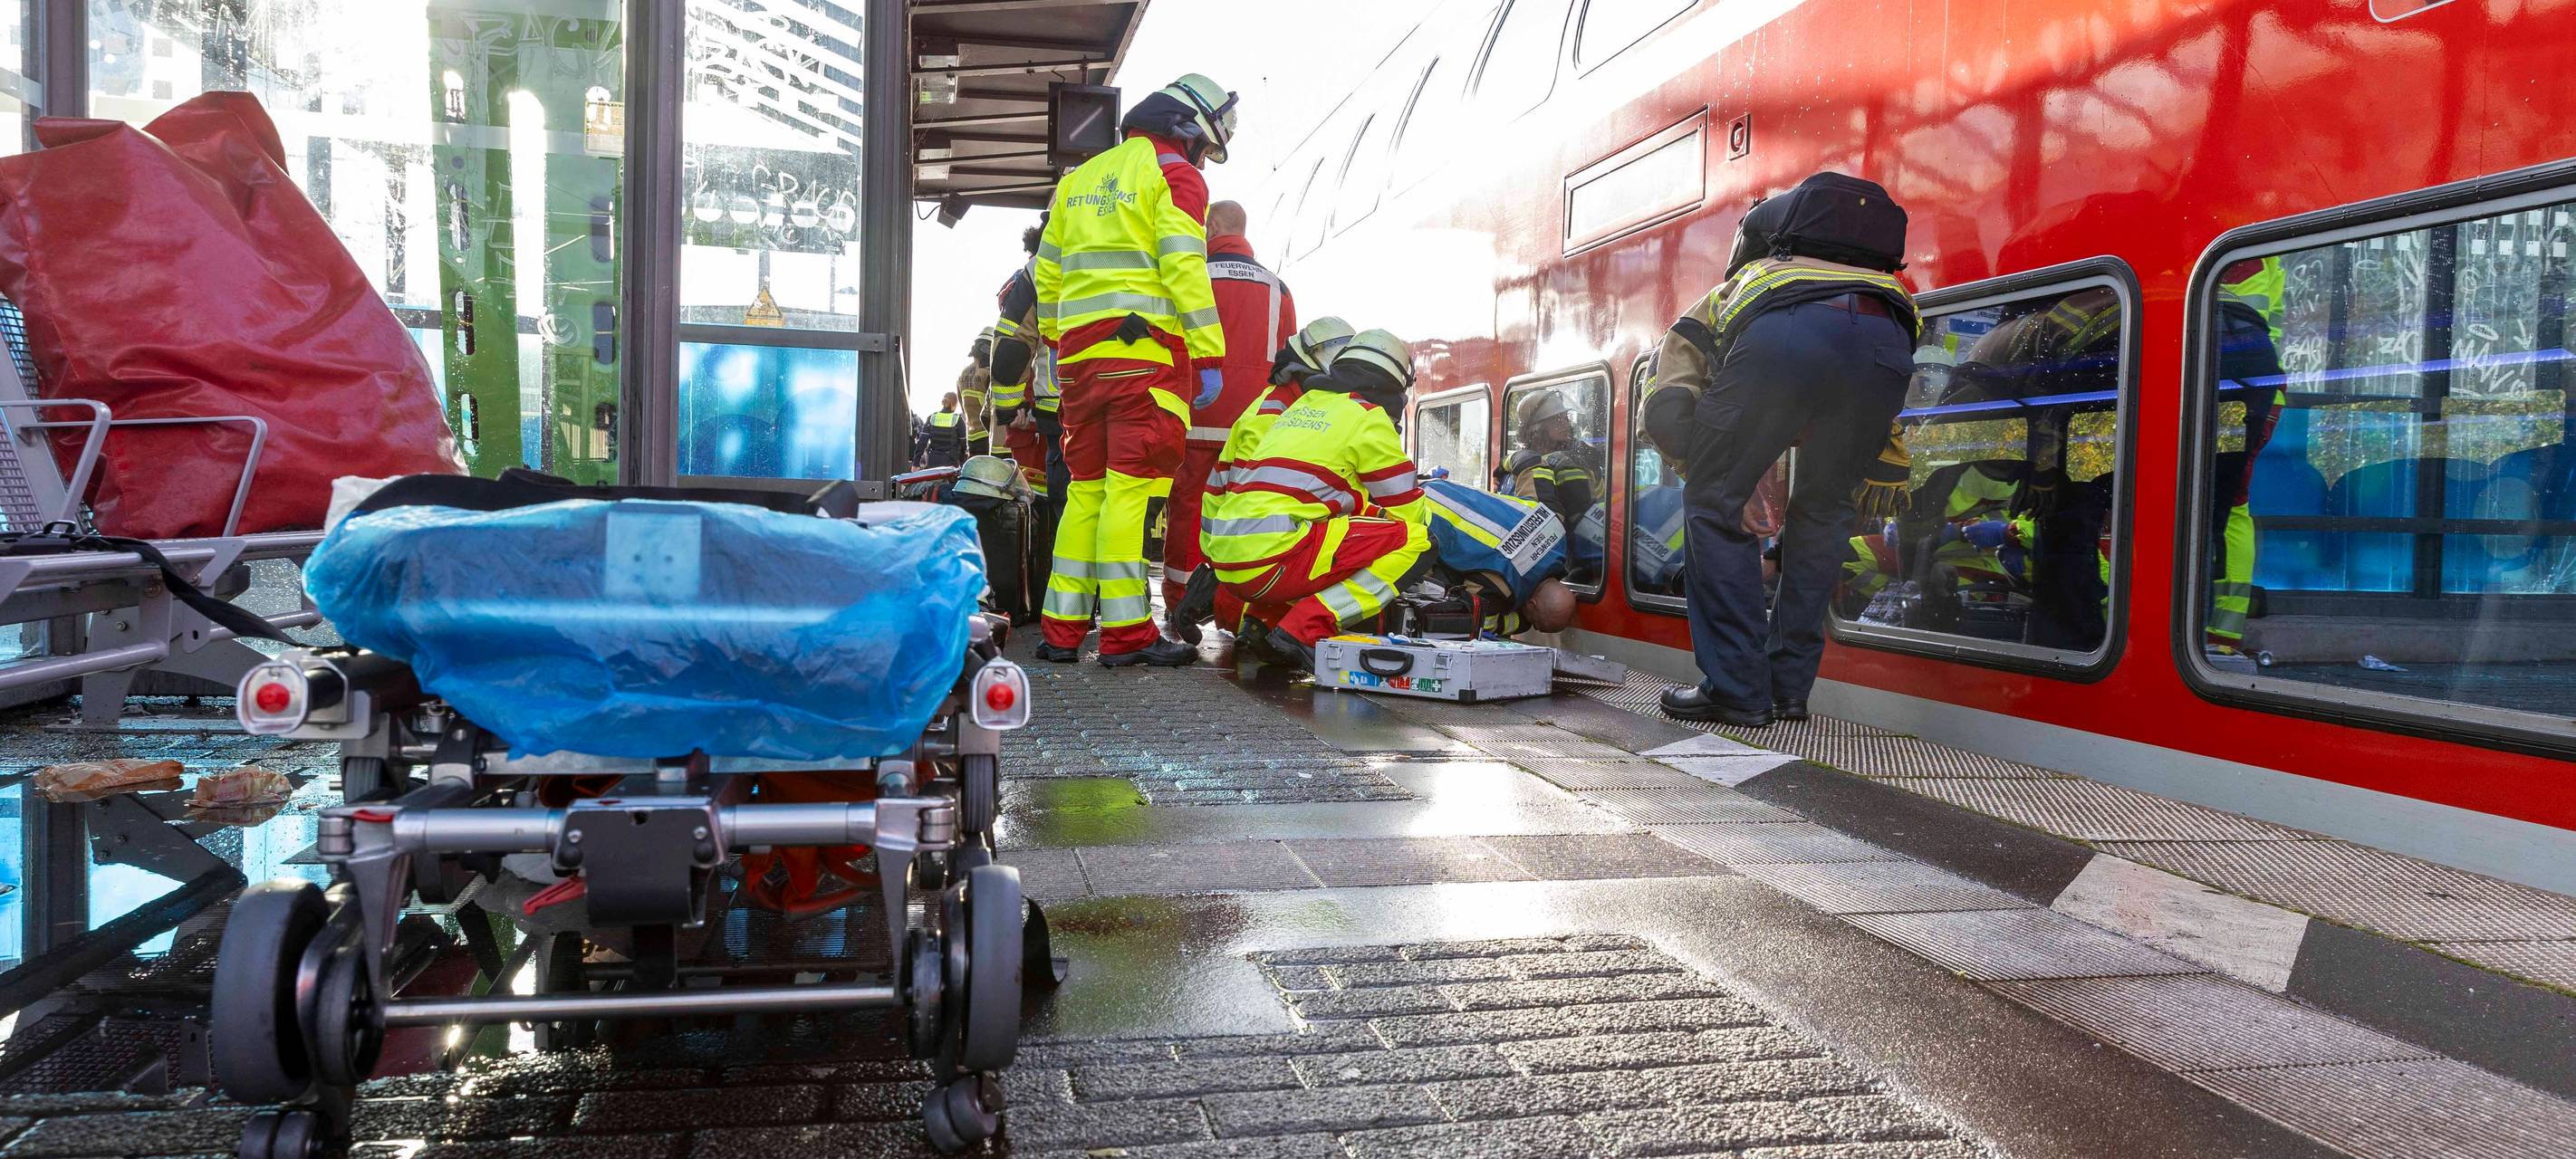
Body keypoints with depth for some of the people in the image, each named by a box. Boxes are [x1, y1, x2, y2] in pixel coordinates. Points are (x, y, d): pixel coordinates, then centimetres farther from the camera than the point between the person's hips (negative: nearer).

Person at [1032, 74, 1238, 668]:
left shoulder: (1081, 178, 22)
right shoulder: (1174, 174, -1)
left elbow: (1046, 270, 23)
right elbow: (1186, 270, -11)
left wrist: (1057, 341, 30)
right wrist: (1208, 356, -11)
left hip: (1080, 354, 7)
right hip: (1145, 352, -7)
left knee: (1086, 487, 11)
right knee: (1133, 485, -8)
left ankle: (1062, 630, 12)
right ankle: (1126, 633, -8)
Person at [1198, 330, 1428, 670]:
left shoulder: (1302, 404, 24)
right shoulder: (1368, 417, 3)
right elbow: (1406, 509, 9)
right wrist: (1427, 507, 29)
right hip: (1273, 559, -8)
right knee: (1413, 539, -5)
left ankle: (1261, 619, 12)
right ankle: (1304, 628, -14)